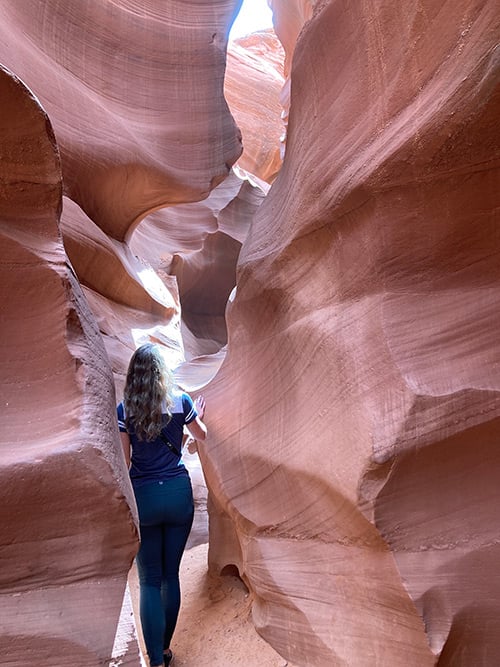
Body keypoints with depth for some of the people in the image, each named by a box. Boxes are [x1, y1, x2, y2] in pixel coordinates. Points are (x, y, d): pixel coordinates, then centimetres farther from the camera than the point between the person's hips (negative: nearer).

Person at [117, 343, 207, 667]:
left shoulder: (124, 410, -7)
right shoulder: (181, 400, -4)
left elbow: (124, 461, -4)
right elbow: (201, 435, 14)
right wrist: (198, 415, 35)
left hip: (143, 497, -1)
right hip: (179, 493, 2)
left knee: (149, 581, 10)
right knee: (171, 575, 16)